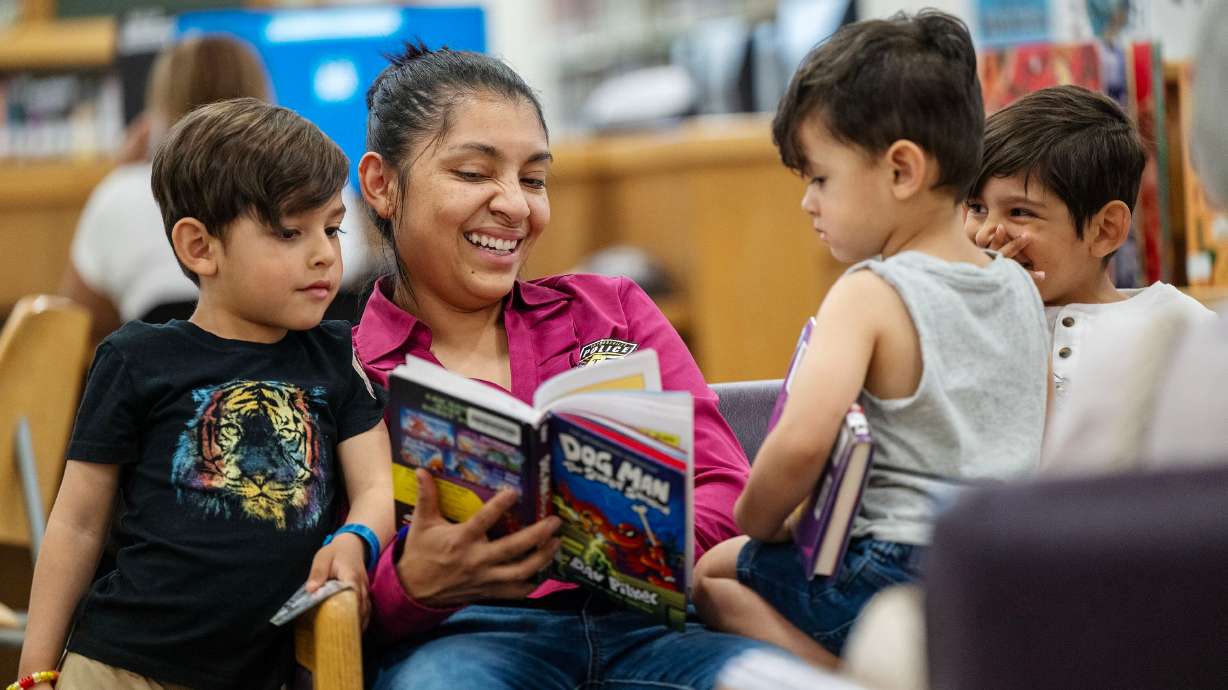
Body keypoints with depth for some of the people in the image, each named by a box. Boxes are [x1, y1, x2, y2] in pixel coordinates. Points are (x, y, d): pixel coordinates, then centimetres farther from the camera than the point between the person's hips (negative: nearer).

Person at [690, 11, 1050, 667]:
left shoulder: (869, 295, -15)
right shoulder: (1021, 287, 7)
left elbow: (801, 443, -27)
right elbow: (1039, 442, 18)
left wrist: (757, 522, -9)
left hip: (897, 576, -8)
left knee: (713, 573, 11)